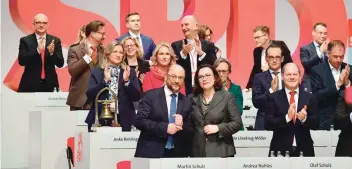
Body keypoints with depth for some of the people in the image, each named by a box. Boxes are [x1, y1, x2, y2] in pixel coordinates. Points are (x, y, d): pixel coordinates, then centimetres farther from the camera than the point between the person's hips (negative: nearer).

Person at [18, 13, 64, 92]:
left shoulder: (55, 41, 7)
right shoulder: (25, 40, 3)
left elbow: (60, 63, 3)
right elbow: (21, 61, -8)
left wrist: (52, 52, -18)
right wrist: (37, 50, -22)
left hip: (49, 85, 2)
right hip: (30, 85, -2)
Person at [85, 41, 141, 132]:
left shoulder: (129, 72, 10)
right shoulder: (96, 72, 8)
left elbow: (137, 97, 2)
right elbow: (89, 95, -3)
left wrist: (127, 81, -12)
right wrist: (105, 81, -13)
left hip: (124, 121, 1)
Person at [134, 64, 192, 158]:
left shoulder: (186, 101, 11)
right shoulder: (151, 95, 0)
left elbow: (191, 131, 11)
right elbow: (139, 121, -10)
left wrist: (182, 125, -12)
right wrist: (165, 127, -18)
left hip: (177, 154, 3)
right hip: (151, 152, -3)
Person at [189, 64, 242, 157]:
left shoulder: (227, 96, 2)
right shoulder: (193, 99, 12)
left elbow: (237, 123, -1)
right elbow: (190, 125, 15)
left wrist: (218, 128, -12)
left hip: (221, 152, -3)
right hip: (199, 152, 3)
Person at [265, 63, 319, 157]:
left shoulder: (310, 98, 6)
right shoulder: (273, 98, 3)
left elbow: (316, 124, 2)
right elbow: (268, 124, -5)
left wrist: (305, 119, -19)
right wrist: (287, 118, -20)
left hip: (304, 150, 1)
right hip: (280, 150, -1)